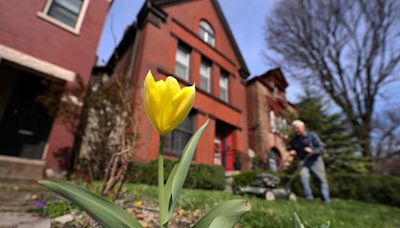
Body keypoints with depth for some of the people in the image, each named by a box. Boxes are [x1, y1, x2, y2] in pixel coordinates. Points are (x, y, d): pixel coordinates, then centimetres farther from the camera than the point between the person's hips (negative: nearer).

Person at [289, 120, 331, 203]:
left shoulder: (311, 135, -7)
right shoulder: (294, 140, 3)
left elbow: (321, 148, -9)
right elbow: (293, 149, 17)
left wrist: (312, 151, -27)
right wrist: (292, 152, -6)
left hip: (315, 160, -1)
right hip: (304, 162, 2)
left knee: (321, 180, 4)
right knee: (303, 174, -25)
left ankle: (326, 200, 22)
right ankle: (309, 197, -16)